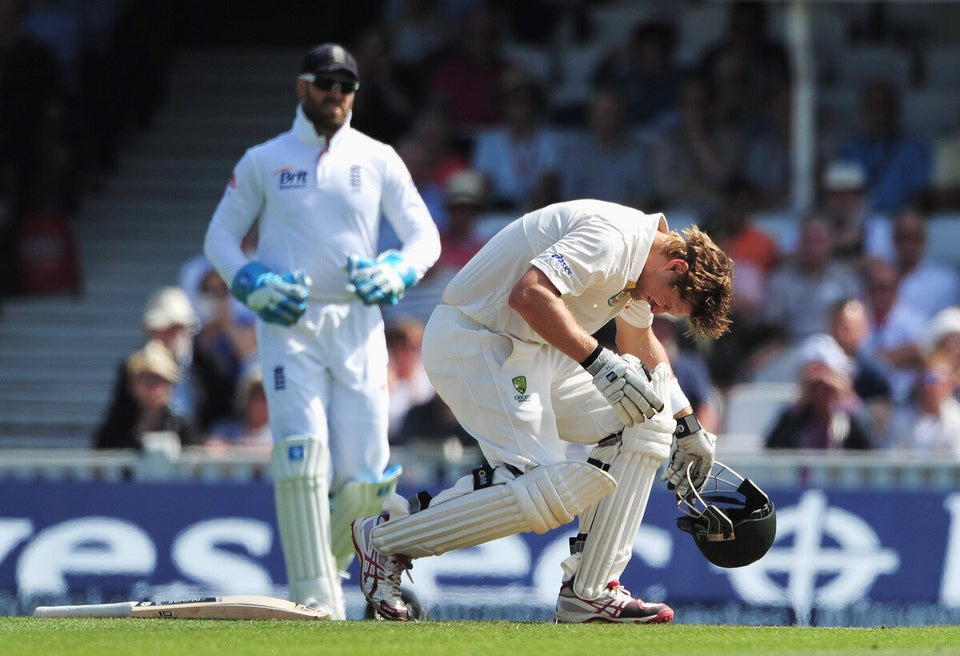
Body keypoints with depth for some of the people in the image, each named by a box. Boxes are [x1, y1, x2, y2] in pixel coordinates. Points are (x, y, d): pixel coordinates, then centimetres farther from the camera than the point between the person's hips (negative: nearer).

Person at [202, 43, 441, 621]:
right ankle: (316, 600, -18)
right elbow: (220, 236, 12)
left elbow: (425, 236, 10)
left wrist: (398, 271, -12)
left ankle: (328, 566, 24)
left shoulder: (378, 160, 11)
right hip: (288, 324, -2)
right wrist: (251, 282, -8)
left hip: (357, 325, 2)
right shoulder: (264, 161, 9)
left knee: (362, 475, -4)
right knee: (302, 456, -18)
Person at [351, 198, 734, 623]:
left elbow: (639, 345, 32)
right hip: (472, 345, -11)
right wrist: (598, 363, -35)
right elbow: (529, 294, -34)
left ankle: (588, 592, 3)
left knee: (645, 420, 6)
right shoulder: (611, 237, -19)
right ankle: (387, 538, -9)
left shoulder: (639, 260, 13)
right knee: (546, 491, -23)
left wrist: (686, 426, 32)